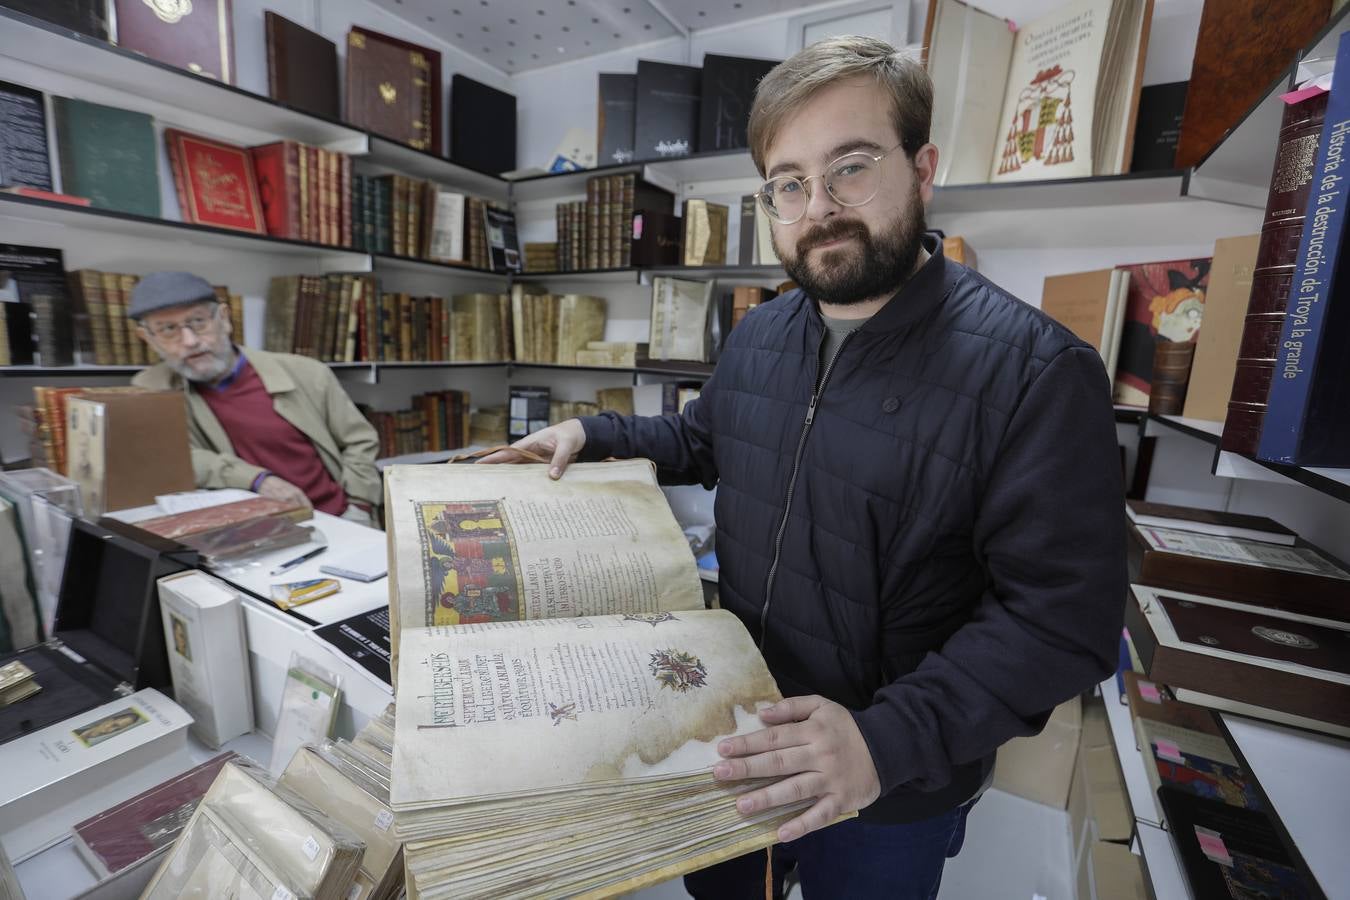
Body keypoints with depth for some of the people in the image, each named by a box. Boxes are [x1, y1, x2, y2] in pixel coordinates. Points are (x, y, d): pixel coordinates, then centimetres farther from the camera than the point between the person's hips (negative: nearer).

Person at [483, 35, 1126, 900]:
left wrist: (889, 739, -32)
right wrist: (591, 432, 1)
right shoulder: (758, 335, -3)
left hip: (895, 790, -5)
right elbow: (703, 442, 13)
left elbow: (1061, 616, -23)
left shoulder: (1036, 372, -24)